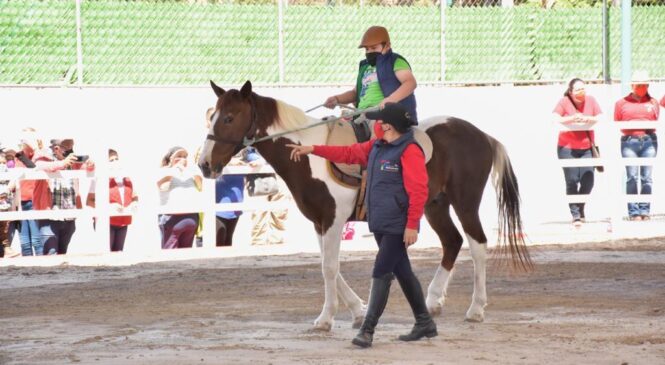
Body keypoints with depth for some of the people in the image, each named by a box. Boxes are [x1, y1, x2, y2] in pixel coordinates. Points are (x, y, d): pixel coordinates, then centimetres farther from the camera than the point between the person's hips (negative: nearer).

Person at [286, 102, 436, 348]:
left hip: (397, 226, -9)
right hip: (380, 223, 9)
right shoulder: (377, 147, 12)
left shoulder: (409, 151, -15)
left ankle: (367, 330, -8)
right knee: (402, 272, 14)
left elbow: (418, 191, -19)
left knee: (381, 273, -9)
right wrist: (312, 150, 17)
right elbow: (348, 153, 20)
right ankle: (424, 323, 24)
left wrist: (412, 226, -21)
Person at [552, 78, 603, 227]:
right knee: (572, 181, -4)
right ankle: (575, 214, 4)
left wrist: (589, 119, -19)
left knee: (588, 181, -4)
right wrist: (572, 118, -27)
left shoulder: (591, 100, 3)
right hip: (567, 148, -2)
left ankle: (581, 209, 21)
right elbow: (555, 119, -15)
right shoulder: (564, 102, -5)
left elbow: (600, 119, 1)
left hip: (587, 147, 2)